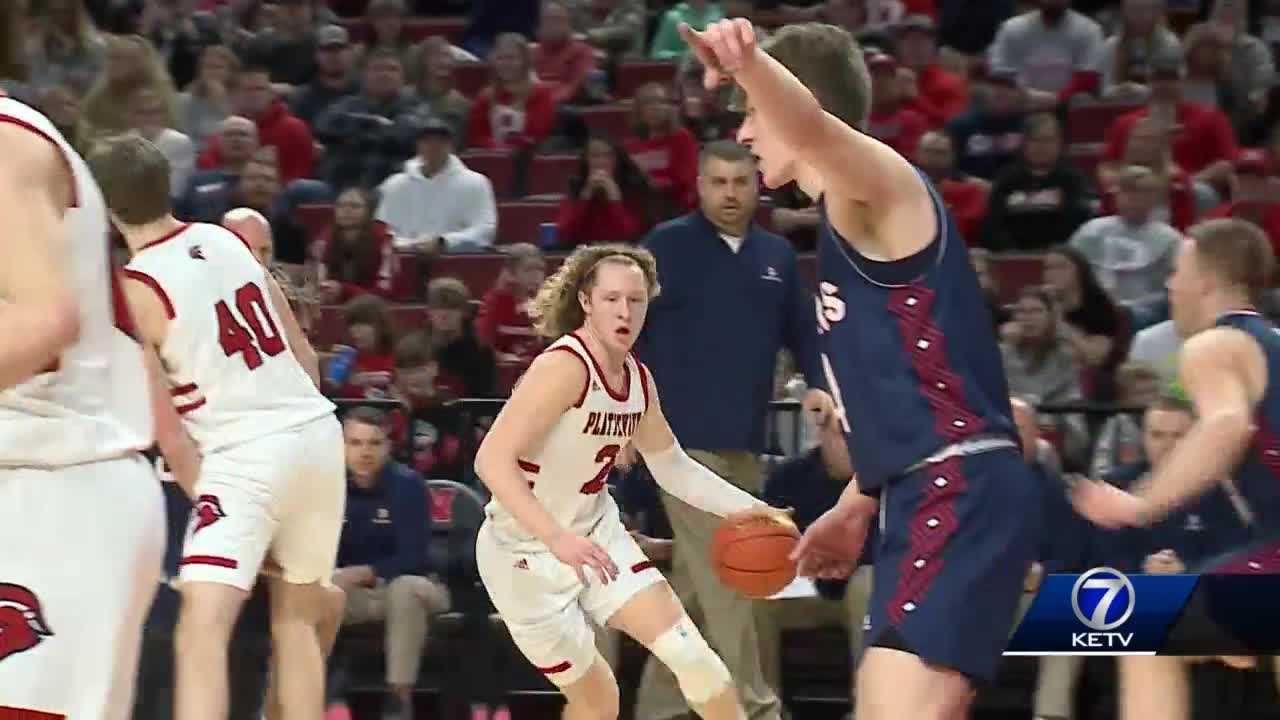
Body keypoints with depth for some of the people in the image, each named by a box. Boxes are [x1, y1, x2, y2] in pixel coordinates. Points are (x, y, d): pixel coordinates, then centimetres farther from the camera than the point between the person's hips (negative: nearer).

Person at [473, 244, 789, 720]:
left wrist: (741, 507, 3)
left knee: (688, 651, -6)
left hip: (595, 534, 7)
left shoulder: (638, 378, 1)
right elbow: (493, 461, -32)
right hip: (525, 554, -7)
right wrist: (557, 539, -42)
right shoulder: (565, 367, -24)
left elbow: (672, 466, 17)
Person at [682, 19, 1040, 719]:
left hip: (959, 496, -11)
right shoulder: (847, 224, 22)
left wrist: (749, 64, -53)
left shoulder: (877, 184, -8)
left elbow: (813, 127, -33)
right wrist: (856, 507, 34)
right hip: (927, 499, 11)